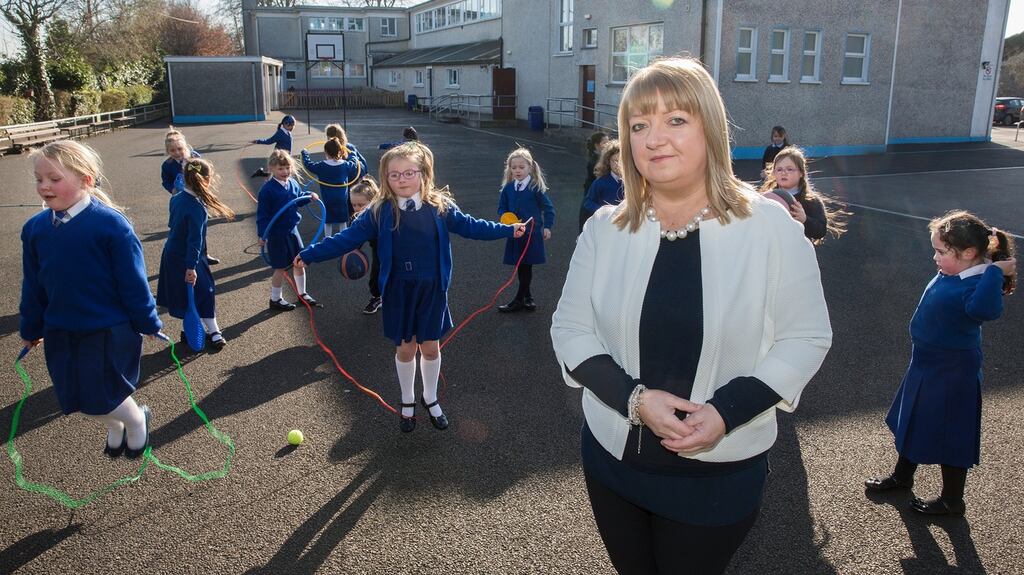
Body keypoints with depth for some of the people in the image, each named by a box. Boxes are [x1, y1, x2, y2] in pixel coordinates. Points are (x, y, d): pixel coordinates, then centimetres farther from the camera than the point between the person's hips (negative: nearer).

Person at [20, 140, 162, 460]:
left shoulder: (110, 224, -18)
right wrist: (31, 328, 16)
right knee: (73, 394, 11)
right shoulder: (35, 228, -1)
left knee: (97, 394, -2)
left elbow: (133, 281, -12)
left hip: (109, 330, -5)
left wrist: (148, 323, -6)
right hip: (60, 332, 6)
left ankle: (137, 421, 30)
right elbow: (32, 286, 9)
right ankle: (114, 425, 42)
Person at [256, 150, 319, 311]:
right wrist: (262, 235, -21)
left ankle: (302, 293, 33)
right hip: (276, 234, -6)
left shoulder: (292, 184, 1)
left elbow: (298, 200, 20)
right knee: (280, 268, 3)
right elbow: (262, 214, -16)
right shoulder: (267, 189, -18)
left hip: (292, 230, 6)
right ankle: (275, 299, 21)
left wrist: (309, 196, 1)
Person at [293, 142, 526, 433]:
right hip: (399, 292, -1)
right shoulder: (380, 211, -9)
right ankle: (407, 403, 36)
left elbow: (470, 226, 5)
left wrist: (508, 229, 6)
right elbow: (348, 237, -7)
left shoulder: (440, 206, -6)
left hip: (432, 290, 1)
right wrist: (310, 254, -10)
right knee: (405, 348, 12)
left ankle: (431, 399, 37)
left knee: (430, 347, 12)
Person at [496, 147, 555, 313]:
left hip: (532, 232, -4)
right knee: (520, 266, 10)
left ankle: (519, 300, 6)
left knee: (526, 266, -2)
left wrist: (547, 227, -6)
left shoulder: (536, 188, -8)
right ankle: (527, 297, 24)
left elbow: (548, 207, -1)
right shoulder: (508, 188, 2)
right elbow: (502, 208, 12)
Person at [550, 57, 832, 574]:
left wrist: (727, 411, -21)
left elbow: (805, 337, -7)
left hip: (721, 472, -2)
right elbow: (571, 331, -2)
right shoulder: (605, 228, -5)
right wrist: (634, 397, -18)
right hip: (613, 459, 3)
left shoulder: (769, 226, -12)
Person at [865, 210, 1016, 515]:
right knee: (913, 423, 25)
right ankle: (902, 476, 45)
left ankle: (952, 501, 28)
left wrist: (995, 272, -44)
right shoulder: (950, 275, -2)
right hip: (925, 366, 10)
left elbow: (985, 310, -51)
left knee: (950, 438, 8)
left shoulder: (977, 285, -28)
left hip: (952, 376, -9)